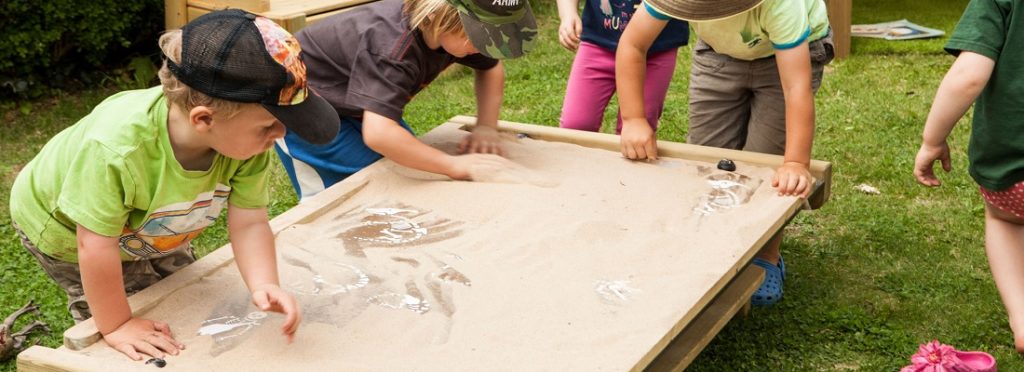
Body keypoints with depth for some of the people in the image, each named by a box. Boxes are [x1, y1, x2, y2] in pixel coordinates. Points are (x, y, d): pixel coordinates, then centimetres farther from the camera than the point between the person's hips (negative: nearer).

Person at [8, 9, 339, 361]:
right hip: (66, 230, -5)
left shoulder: (247, 140, -32)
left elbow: (248, 223, -25)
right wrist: (116, 325, -27)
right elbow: (96, 246, -37)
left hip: (147, 227, 5)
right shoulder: (113, 150, -47)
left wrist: (264, 285, -41)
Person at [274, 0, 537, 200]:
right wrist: (454, 165, -43)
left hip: (349, 103, 8)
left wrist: (486, 127, -10)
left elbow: (491, 68, 6)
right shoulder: (394, 47, -40)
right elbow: (378, 133, -50)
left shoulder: (458, 30, -15)